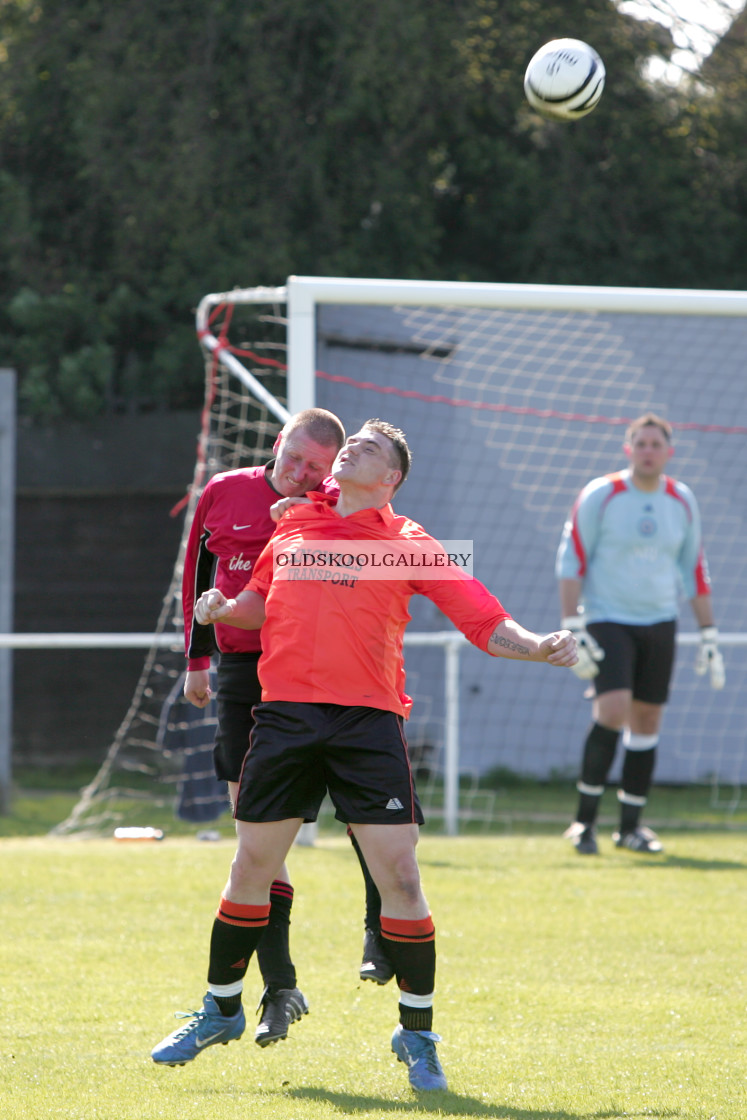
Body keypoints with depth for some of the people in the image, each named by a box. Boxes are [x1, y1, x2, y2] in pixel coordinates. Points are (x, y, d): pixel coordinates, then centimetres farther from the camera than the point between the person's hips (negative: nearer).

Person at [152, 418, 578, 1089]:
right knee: (251, 869, 8)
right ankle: (221, 1011, 27)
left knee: (399, 875, -9)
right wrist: (224, 609, 8)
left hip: (368, 720, -3)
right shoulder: (293, 524, 16)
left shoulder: (407, 543, 5)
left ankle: (418, 1035, 4)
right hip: (285, 715, 3)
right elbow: (263, 604, 29)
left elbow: (483, 620, 1)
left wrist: (539, 647, -16)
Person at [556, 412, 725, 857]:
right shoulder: (600, 496, -7)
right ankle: (586, 818, -9)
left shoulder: (683, 502, 6)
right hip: (608, 622, -4)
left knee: (647, 721, 4)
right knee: (613, 711, -20)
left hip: (659, 623, 4)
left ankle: (631, 827, 15)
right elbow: (570, 561, -5)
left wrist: (709, 637, 11)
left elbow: (695, 570, 14)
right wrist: (573, 631, -13)